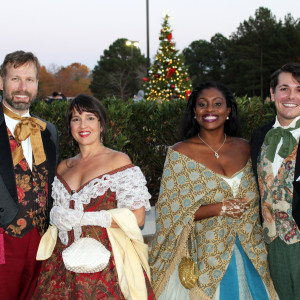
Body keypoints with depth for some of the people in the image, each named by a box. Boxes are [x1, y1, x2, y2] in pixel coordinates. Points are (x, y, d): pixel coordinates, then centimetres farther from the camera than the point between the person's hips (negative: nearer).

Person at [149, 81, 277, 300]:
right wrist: (220, 208, -17)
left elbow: (255, 201, 12)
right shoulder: (179, 154, -6)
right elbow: (171, 212, -9)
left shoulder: (244, 148, 4)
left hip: (248, 255, 4)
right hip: (204, 258, -3)